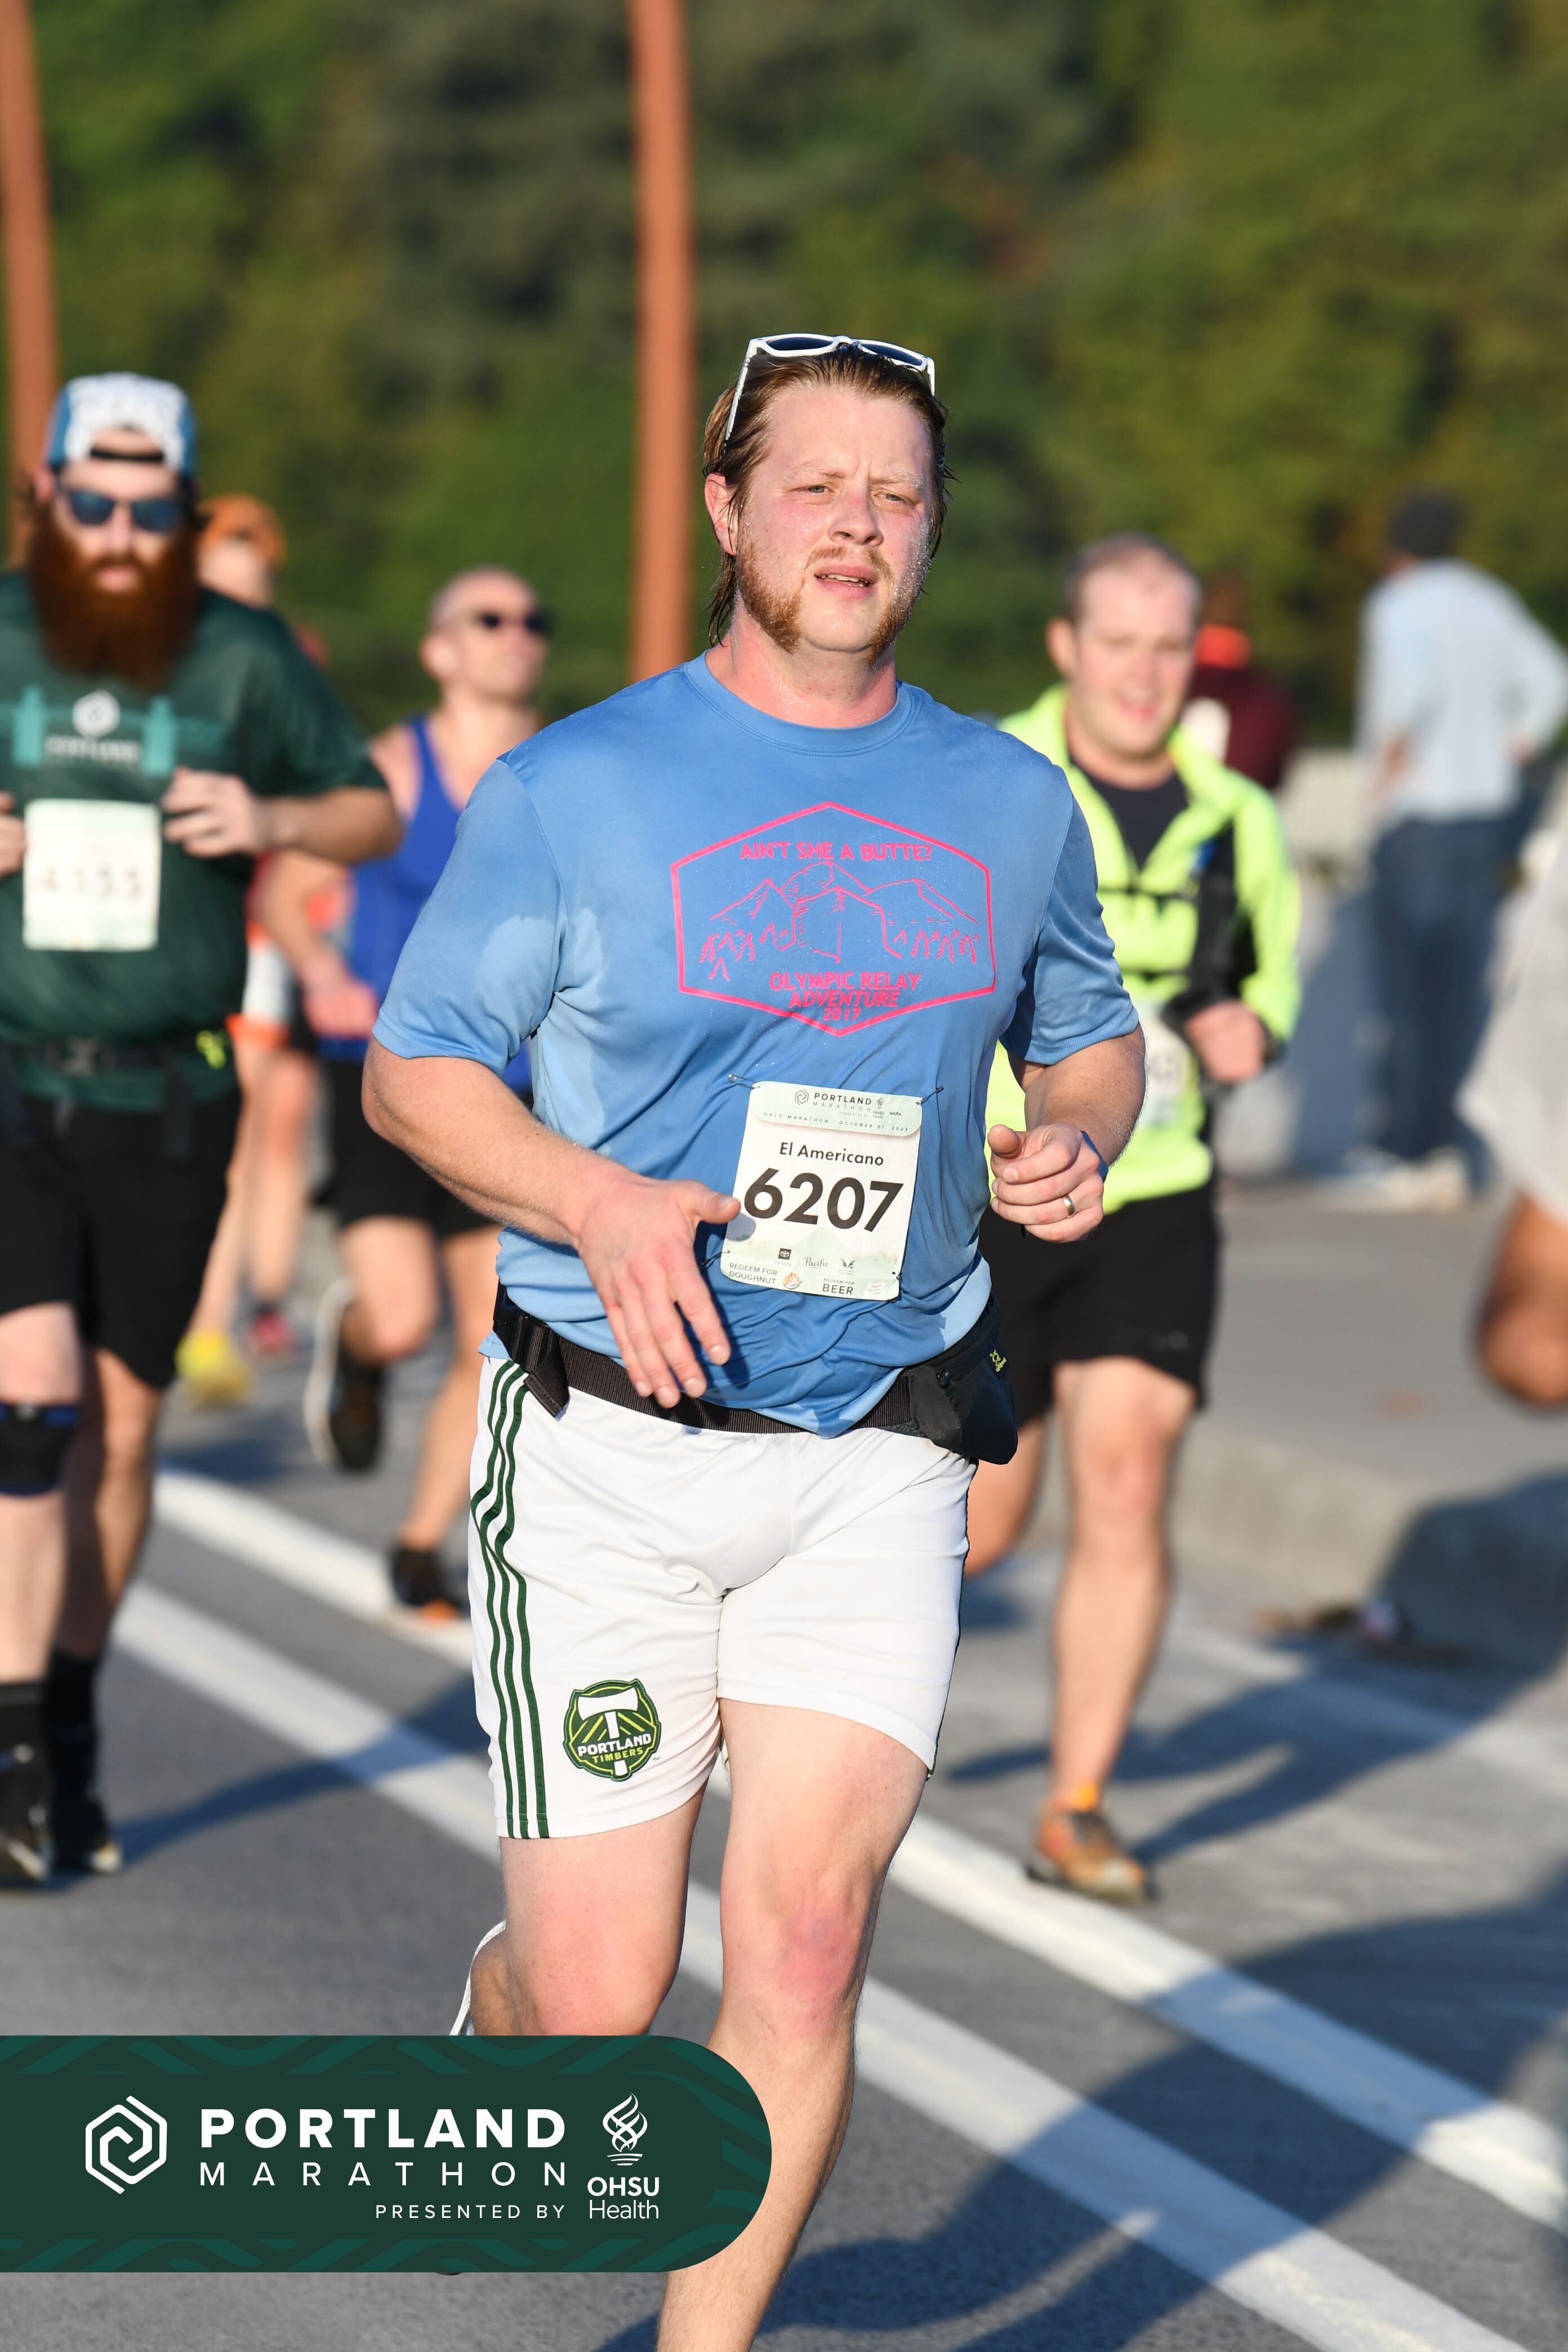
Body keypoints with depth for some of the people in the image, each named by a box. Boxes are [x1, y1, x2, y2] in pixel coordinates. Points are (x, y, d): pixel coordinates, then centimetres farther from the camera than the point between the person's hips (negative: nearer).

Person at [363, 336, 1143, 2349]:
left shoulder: (1010, 807, 8)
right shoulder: (575, 791, -3)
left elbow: (1091, 1035, 22)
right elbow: (415, 1068, 0)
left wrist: (1078, 1142, -2)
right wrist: (602, 1203, -17)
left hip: (876, 1458, 2)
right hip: (607, 1452, -2)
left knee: (805, 1944, -9)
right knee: (602, 2001, -2)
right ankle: (499, 2015, 35)